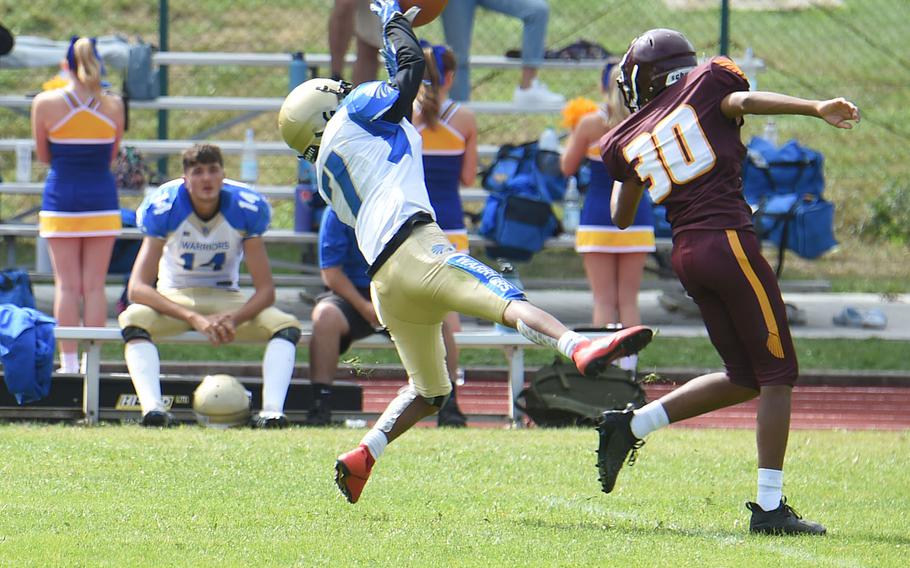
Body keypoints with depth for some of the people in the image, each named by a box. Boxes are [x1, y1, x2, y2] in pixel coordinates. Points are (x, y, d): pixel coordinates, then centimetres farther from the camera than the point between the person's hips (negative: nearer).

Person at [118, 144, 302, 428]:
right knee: (134, 319, -35)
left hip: (227, 300, 2)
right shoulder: (164, 207, -19)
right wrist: (193, 318, -39)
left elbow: (265, 290, -13)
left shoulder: (246, 208, -15)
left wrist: (233, 318, -34)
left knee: (287, 326, -26)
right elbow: (137, 287, -26)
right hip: (175, 298, -2)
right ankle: (152, 407, -52)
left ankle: (272, 410, -43)